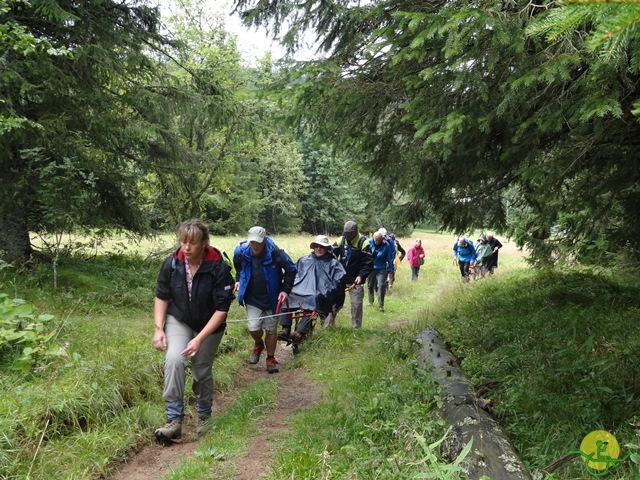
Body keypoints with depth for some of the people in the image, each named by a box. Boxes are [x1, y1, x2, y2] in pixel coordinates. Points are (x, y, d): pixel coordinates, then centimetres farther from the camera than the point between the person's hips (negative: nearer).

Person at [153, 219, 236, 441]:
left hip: (209, 325, -1)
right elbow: (161, 297, -3)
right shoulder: (172, 263, -18)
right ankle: (174, 420, -15)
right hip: (178, 320, 1)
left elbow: (222, 309, -23)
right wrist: (158, 328, -12)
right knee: (174, 359, -23)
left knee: (202, 371, 8)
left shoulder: (218, 268, -27)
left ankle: (204, 417, 34)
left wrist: (199, 339, -29)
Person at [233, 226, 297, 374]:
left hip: (272, 299, -1)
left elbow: (291, 270, -8)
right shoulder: (241, 252, -12)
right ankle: (258, 344, 26)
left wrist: (285, 290, -11)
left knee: (271, 329, 7)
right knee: (254, 327, -10)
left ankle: (271, 359, 27)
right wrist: (238, 280, 5)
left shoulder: (275, 253, -22)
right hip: (252, 299, 1)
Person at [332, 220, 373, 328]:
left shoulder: (363, 243, -10)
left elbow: (368, 262, -11)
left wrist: (361, 276, -22)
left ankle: (356, 328, 13)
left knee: (356, 304, 1)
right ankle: (328, 325, 18)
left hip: (355, 280, -3)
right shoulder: (341, 240, 1)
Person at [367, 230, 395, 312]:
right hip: (370, 268, 2)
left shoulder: (386, 245, -15)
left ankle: (381, 306, -6)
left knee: (381, 286, -12)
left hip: (381, 269, -2)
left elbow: (390, 258, -5)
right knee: (370, 285, 15)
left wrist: (391, 270, -1)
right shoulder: (369, 242, -14)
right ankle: (370, 301, 37)